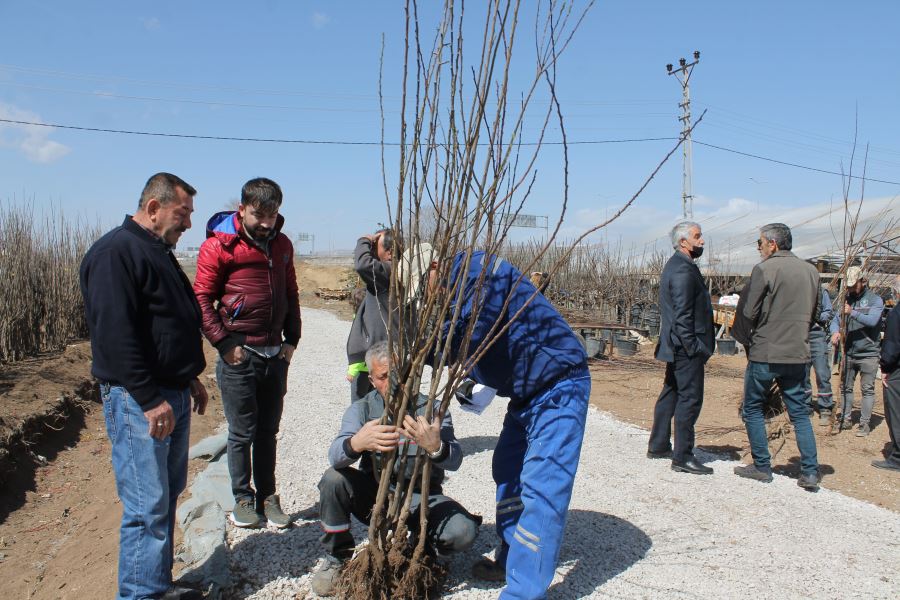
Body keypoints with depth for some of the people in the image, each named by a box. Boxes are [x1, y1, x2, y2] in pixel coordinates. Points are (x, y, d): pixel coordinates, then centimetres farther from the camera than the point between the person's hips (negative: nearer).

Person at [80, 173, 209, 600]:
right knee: (147, 507, -6)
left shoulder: (158, 253, 16)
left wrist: (190, 377, 19)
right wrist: (151, 399, -22)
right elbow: (115, 335, -22)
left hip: (172, 394, 10)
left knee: (168, 496, 16)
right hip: (139, 401, -10)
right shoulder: (115, 252, -14)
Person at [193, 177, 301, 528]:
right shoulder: (219, 245, -8)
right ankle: (243, 499, 21)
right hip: (239, 355, -5)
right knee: (242, 433, 5)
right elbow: (202, 298, -8)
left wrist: (291, 339, 8)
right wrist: (224, 344, -13)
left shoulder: (282, 245, 10)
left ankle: (268, 496, 23)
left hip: (275, 354, 5)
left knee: (268, 430, 12)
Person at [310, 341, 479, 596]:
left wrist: (436, 447, -51)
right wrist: (356, 443, -49)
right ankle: (337, 557, -1)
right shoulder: (361, 409, -7)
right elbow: (335, 456, -25)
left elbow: (454, 460, -26)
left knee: (463, 532, -27)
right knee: (333, 480, -25)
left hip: (420, 498, -1)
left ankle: (421, 549, 8)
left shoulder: (431, 409, -11)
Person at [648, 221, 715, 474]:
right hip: (686, 348, -11)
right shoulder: (683, 270, -17)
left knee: (671, 394, 17)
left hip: (677, 347, 11)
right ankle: (682, 456, 1)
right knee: (690, 398, -5)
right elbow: (683, 315, -22)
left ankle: (658, 446, 27)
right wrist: (693, 347, -21)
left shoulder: (676, 265, 16)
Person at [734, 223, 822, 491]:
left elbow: (749, 313, -11)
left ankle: (761, 466, 13)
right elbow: (813, 314, 13)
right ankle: (810, 472, 10)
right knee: (799, 412, 13)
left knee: (752, 409, 10)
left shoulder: (764, 269, -12)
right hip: (798, 354, 5)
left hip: (765, 353, -5)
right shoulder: (810, 271, 7)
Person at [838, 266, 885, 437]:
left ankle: (864, 423, 7)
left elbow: (872, 320, -19)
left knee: (867, 390, 2)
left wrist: (853, 313, -27)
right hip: (849, 352, 5)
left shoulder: (875, 300, -3)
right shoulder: (848, 299, 10)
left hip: (868, 353, -5)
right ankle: (846, 419, 20)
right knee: (846, 388, 10)